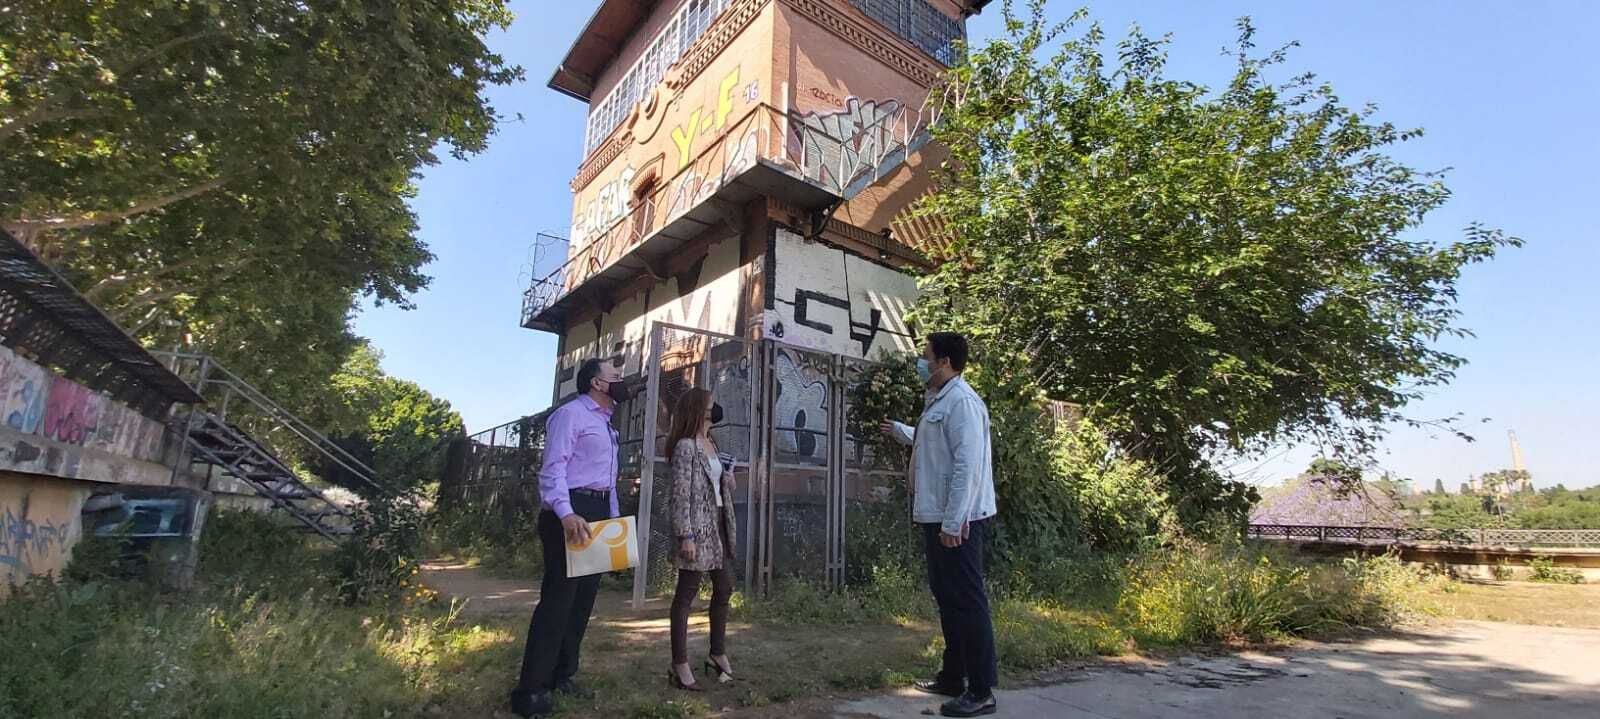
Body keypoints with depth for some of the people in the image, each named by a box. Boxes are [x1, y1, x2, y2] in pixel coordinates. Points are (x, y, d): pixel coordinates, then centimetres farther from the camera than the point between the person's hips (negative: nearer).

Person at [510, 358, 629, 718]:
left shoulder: (606, 423, 22)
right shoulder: (571, 413, -8)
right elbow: (553, 467, -19)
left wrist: (613, 518, 17)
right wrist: (566, 513, -31)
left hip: (598, 513, 10)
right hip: (571, 512, -10)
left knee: (583, 598, 14)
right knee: (558, 599, -7)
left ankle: (562, 676, 27)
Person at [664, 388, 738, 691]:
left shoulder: (713, 445, 15)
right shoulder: (686, 446, -10)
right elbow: (680, 493, -16)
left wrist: (729, 475, 1)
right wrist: (685, 535, -21)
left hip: (719, 525, 9)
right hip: (697, 527, -9)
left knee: (724, 588, 14)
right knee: (686, 593, -1)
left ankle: (718, 654, 28)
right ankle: (680, 663, 7)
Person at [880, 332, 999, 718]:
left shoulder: (962, 401, -17)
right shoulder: (940, 401, 15)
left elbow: (968, 466, -24)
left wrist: (953, 522, -25)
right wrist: (900, 431, 45)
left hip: (957, 521, -11)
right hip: (938, 517, 11)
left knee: (967, 601, -2)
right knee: (946, 597, 18)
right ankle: (953, 677, 31)